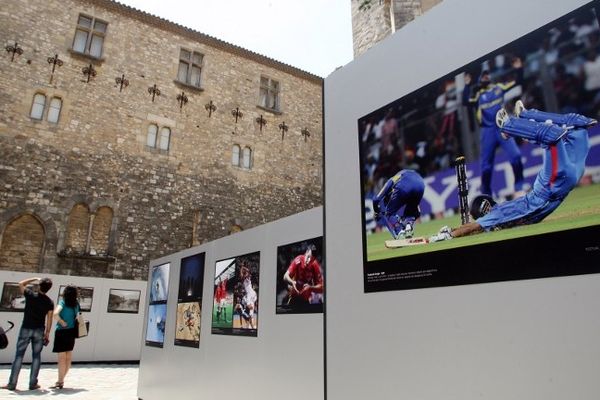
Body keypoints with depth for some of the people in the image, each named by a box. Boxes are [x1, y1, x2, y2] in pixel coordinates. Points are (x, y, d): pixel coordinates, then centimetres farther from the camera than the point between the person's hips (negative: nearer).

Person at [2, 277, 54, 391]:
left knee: (19, 355, 7)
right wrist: (47, 332, 6)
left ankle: (12, 383, 9)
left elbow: (21, 283, 9)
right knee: (36, 356, 8)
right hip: (39, 330, 1)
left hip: (26, 328, -1)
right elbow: (49, 319, -2)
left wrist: (35, 278, 13)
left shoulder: (30, 294, -8)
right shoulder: (49, 302, -4)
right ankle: (33, 384, 10)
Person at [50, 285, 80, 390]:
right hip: (72, 332, 6)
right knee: (68, 358, 12)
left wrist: (62, 322, -14)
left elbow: (55, 313, -26)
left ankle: (60, 382, 4)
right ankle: (61, 380, 23)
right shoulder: (76, 304, 6)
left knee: (62, 358, -1)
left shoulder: (63, 302, -11)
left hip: (62, 331, -6)